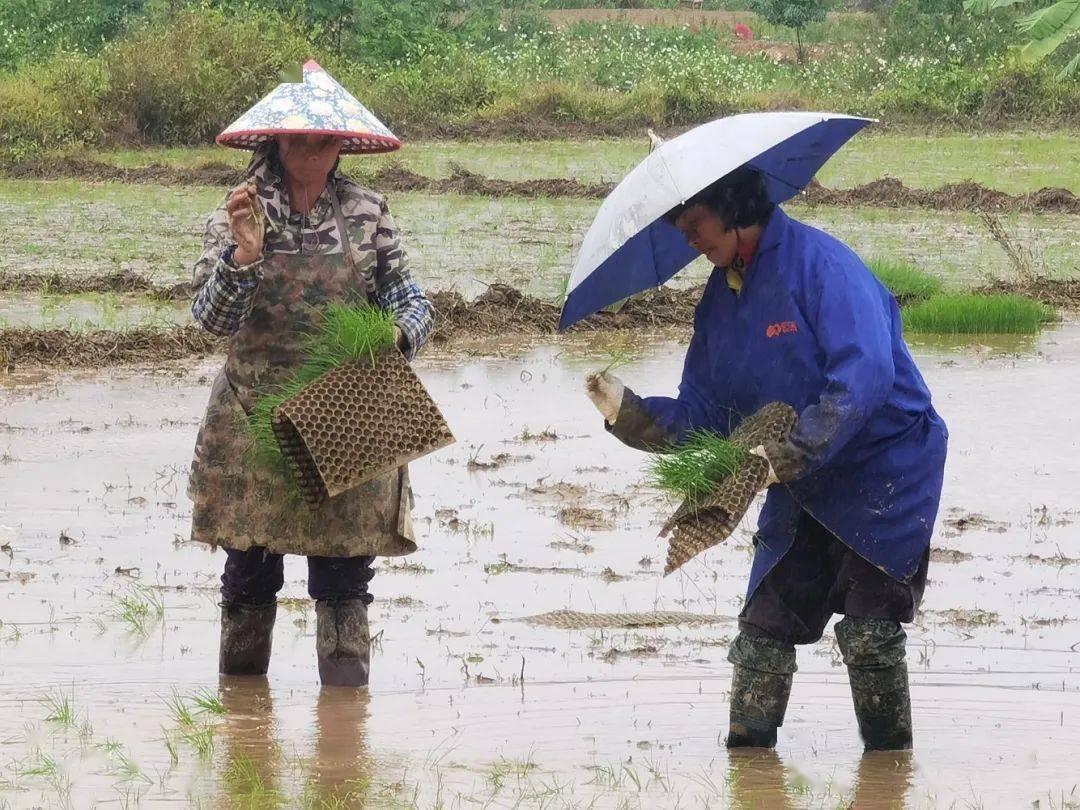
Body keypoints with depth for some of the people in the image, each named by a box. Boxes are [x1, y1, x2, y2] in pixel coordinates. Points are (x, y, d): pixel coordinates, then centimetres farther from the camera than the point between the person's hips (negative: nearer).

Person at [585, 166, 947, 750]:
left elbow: (867, 372, -28)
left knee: (868, 630, -12)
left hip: (886, 468, -8)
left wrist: (794, 451, -31)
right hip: (803, 487, 8)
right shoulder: (721, 296, 8)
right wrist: (631, 414, -10)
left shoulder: (818, 262, -18)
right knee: (764, 623, 3)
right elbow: (701, 412, 9)